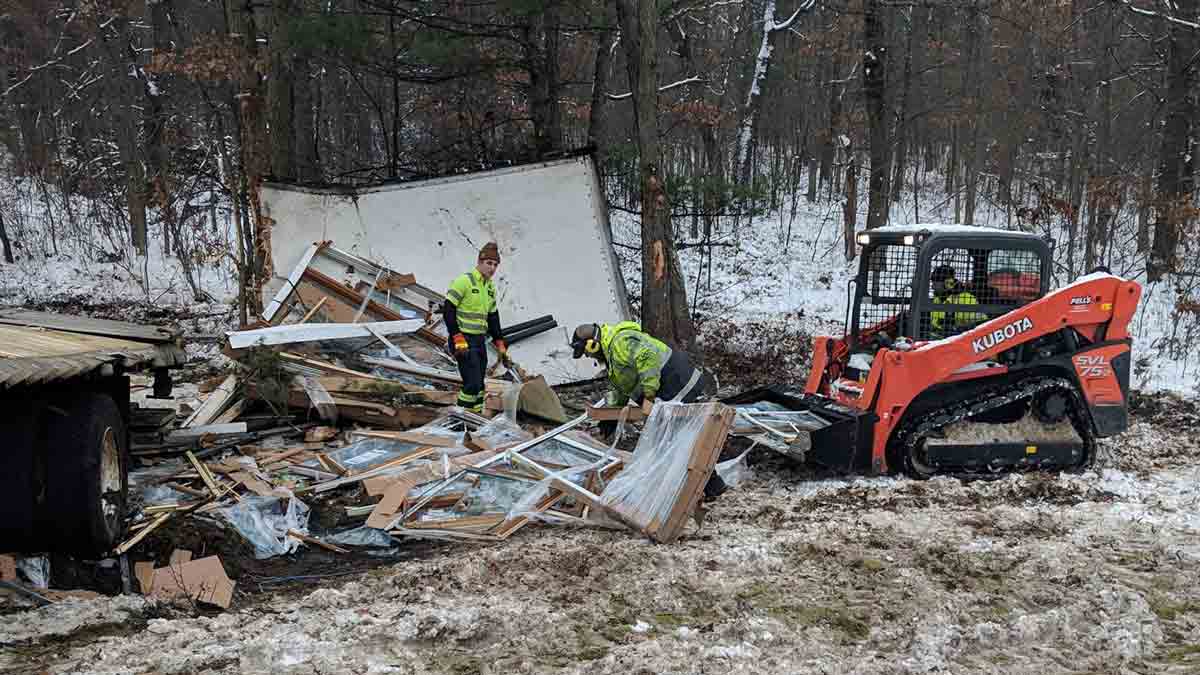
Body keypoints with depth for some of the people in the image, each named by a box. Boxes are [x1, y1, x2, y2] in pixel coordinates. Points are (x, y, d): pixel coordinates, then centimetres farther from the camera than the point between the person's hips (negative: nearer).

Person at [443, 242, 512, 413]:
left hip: (480, 341, 8)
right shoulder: (464, 281, -11)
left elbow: (493, 317, 21)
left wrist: (500, 345, 16)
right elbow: (448, 310, -14)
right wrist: (457, 339, -20)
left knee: (479, 385, 11)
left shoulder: (490, 286, 14)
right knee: (473, 384, -15)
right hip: (464, 341, -8)